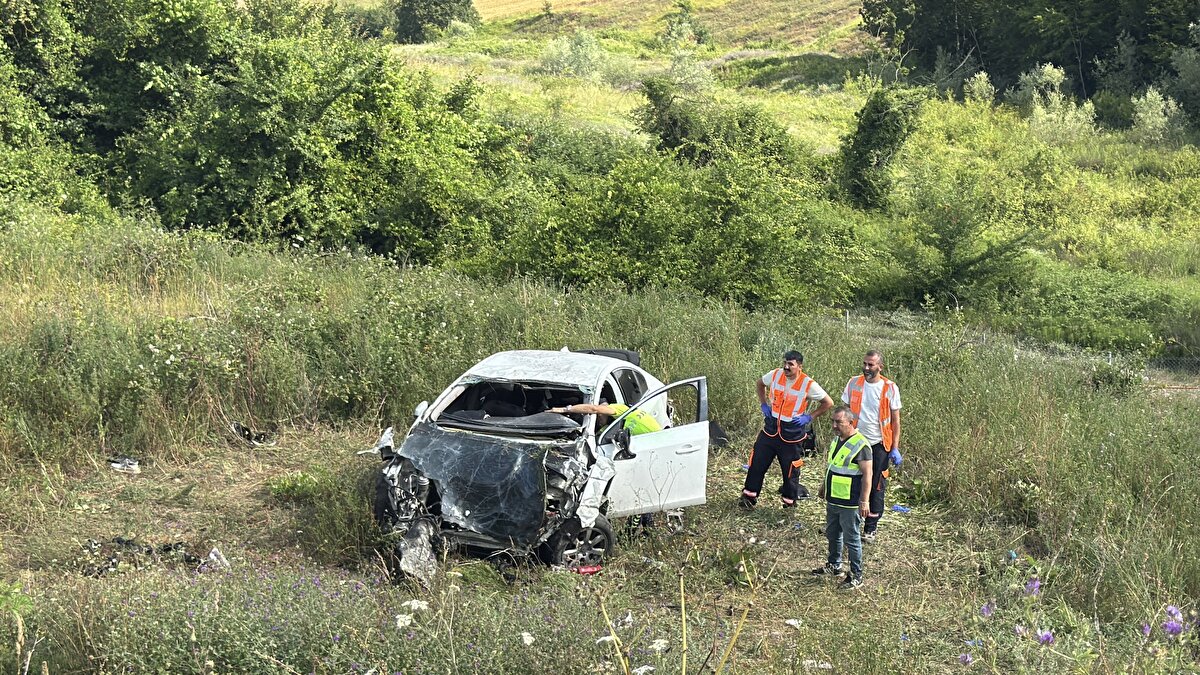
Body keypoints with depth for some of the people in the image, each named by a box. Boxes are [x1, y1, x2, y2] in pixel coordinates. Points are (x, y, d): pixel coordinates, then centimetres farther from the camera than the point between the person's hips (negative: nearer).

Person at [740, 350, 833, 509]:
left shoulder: (808, 384, -16)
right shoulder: (775, 375, -5)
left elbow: (828, 403, -5)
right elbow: (759, 384, 17)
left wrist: (809, 417, -10)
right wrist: (764, 405, 7)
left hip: (792, 435, -3)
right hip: (770, 430, 3)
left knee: (790, 471, 6)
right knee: (757, 463, 5)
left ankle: (789, 501, 23)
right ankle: (749, 496, 18)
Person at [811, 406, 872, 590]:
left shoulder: (860, 445, -20)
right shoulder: (836, 440, 7)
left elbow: (867, 474, -21)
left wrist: (864, 501, -22)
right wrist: (824, 486, 27)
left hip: (850, 503, -9)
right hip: (833, 499, 9)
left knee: (851, 539, 1)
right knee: (832, 534, 21)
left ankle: (856, 576, 12)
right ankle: (833, 565, 39)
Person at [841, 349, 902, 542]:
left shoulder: (890, 388, -5)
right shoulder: (853, 384, 0)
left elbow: (895, 420, -1)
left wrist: (895, 448, -5)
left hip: (879, 445, -1)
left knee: (876, 487, 5)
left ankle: (870, 528, 15)